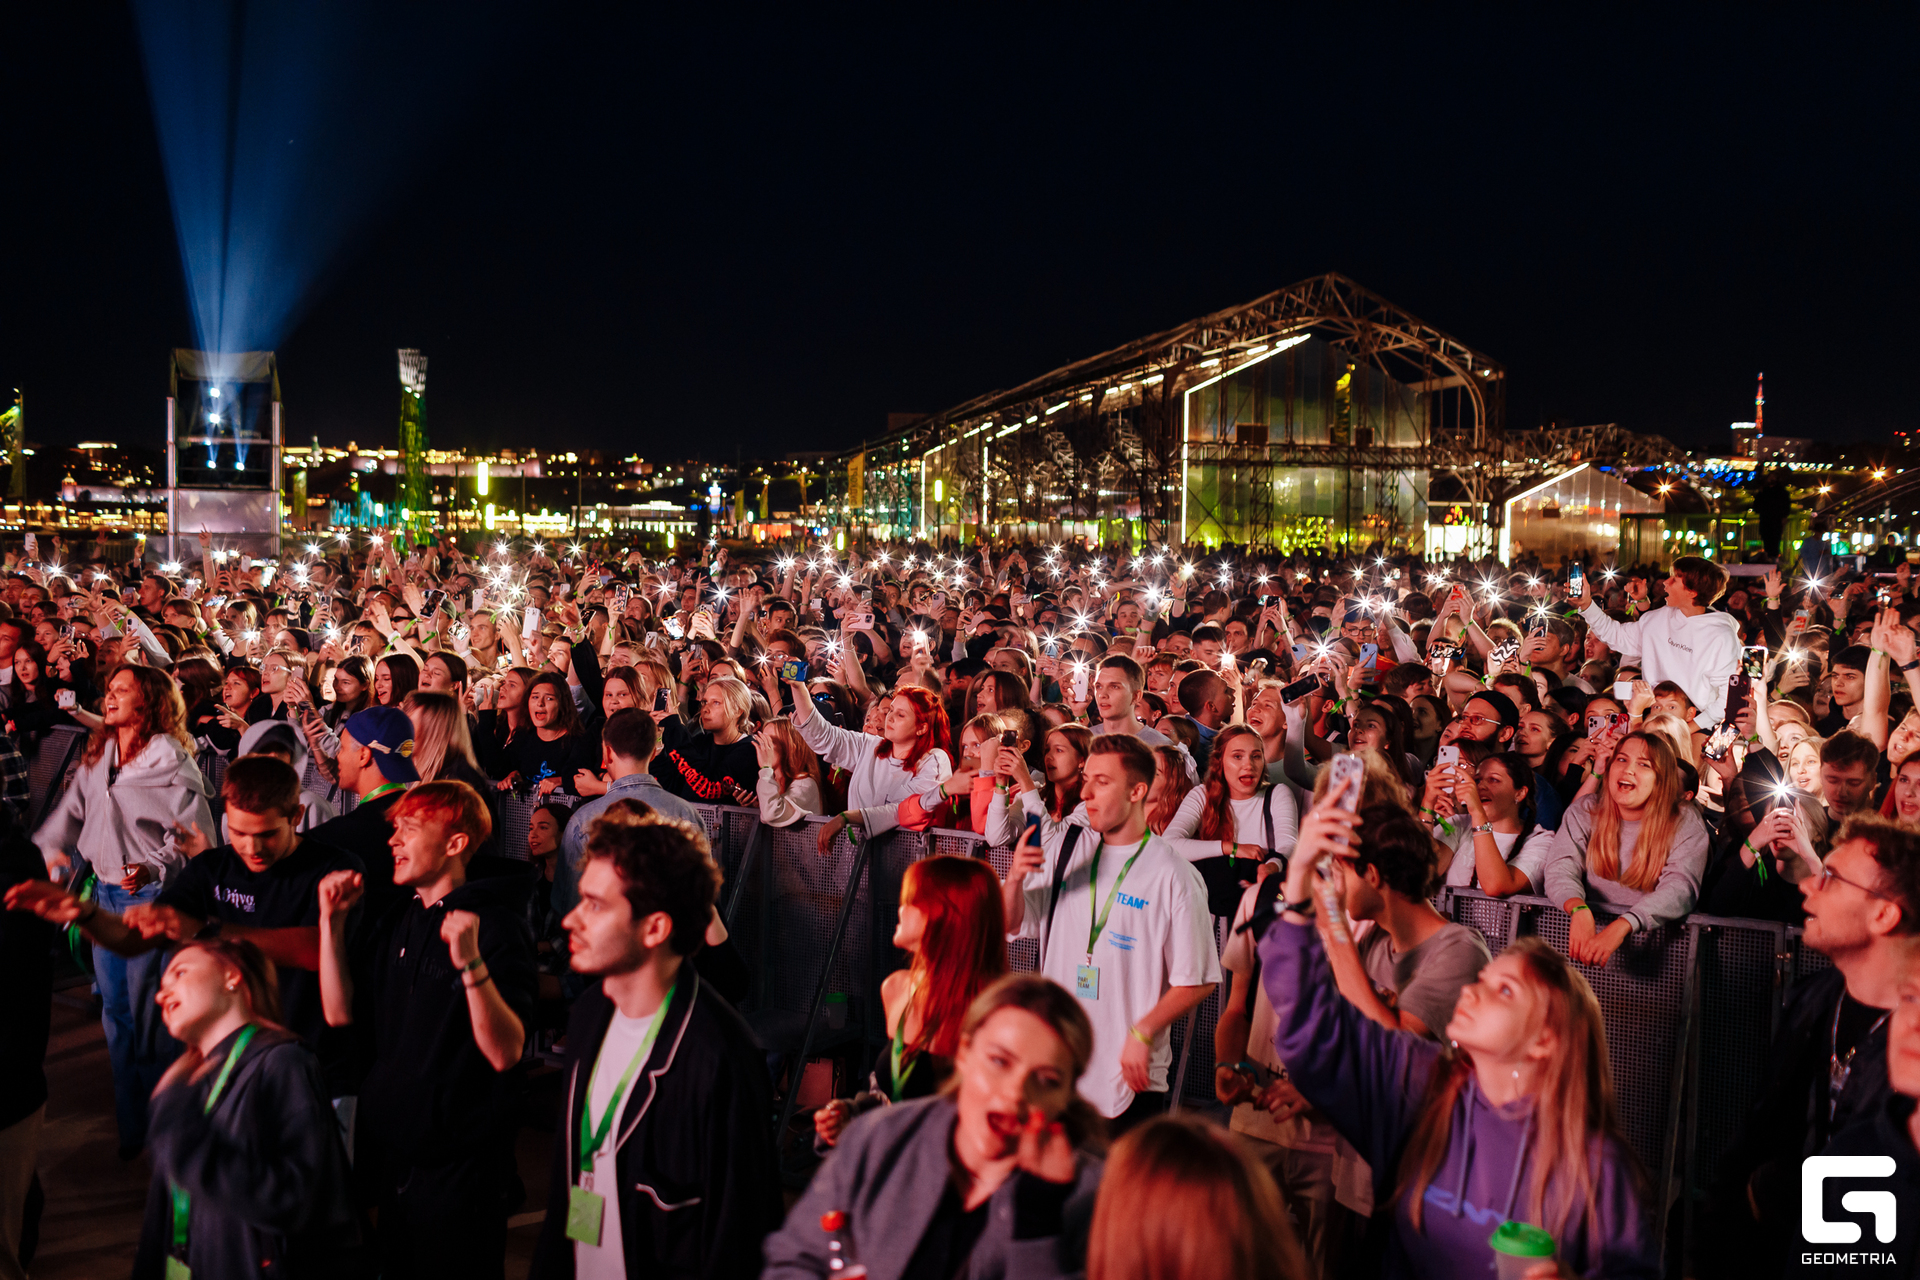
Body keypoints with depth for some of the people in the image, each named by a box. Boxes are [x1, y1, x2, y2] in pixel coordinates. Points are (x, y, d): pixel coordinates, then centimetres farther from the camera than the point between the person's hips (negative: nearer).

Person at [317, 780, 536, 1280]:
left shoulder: (495, 926, -16)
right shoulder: (391, 920, 7)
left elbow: (505, 1052, -25)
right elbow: (340, 1012, 1)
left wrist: (471, 963, -38)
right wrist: (332, 919, -5)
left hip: (457, 1162, -7)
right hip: (386, 1146, 7)